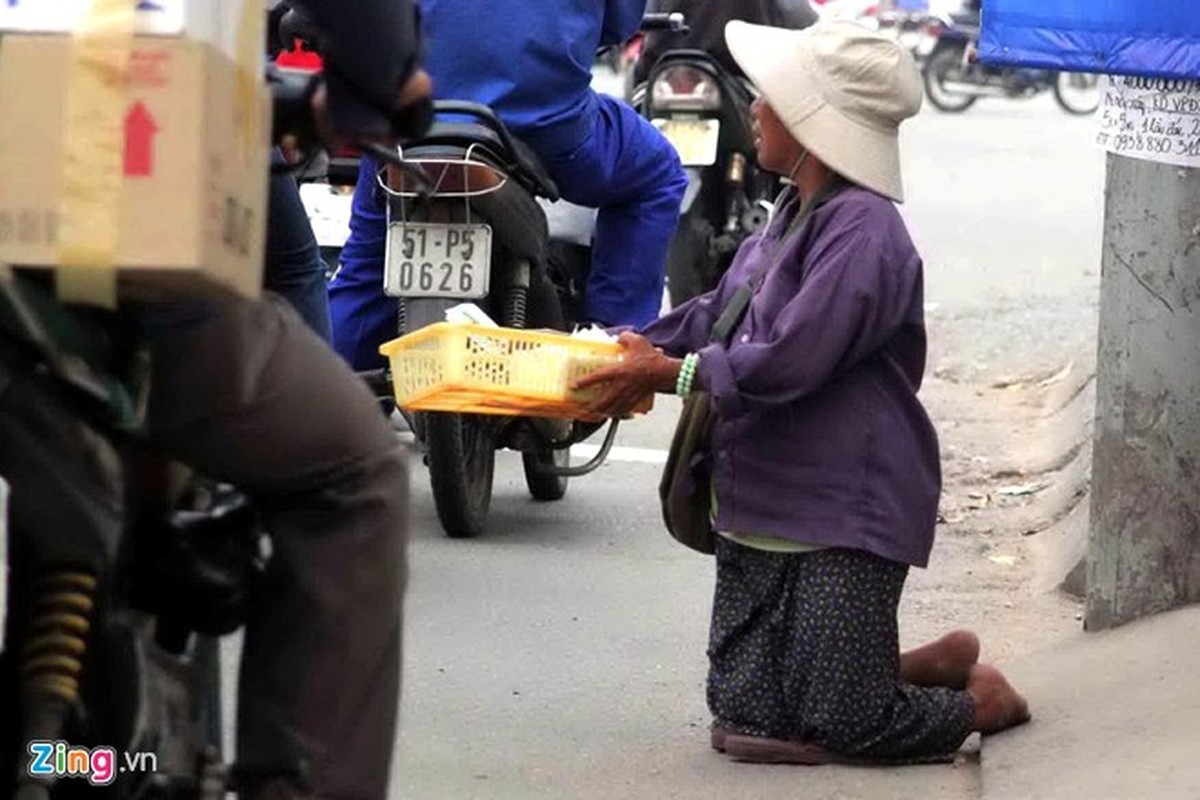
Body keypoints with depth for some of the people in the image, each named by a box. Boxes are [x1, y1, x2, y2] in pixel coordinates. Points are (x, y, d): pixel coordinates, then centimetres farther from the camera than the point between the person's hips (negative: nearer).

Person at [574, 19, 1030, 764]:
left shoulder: (862, 233, -19)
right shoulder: (793, 219, 14)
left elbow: (789, 361, -24)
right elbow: (717, 312, 16)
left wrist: (669, 373, -17)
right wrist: (630, 347, 2)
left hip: (847, 509, -9)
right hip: (763, 501, 9)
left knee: (842, 726, -11)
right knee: (745, 710, 6)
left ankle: (982, 698, 18)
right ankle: (931, 668, 25)